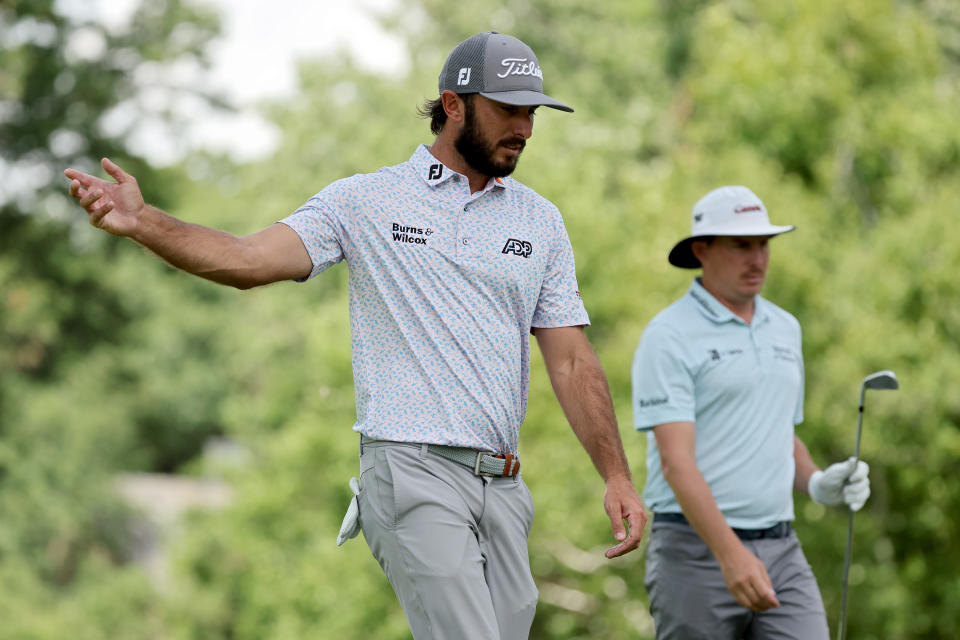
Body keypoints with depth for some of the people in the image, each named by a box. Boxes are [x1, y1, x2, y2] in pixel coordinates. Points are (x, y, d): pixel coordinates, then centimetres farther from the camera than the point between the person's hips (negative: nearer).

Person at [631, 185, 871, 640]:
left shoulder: (785, 329, 15)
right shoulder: (669, 336, -8)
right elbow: (676, 461, -17)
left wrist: (817, 483, 3)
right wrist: (730, 554, -28)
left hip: (779, 551, 6)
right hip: (696, 548, -6)